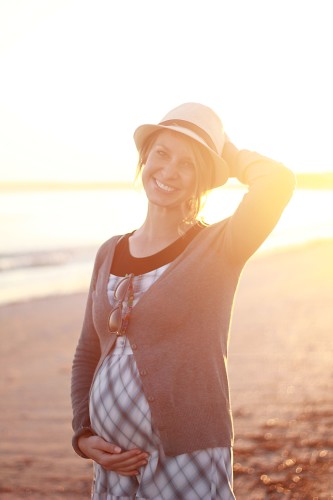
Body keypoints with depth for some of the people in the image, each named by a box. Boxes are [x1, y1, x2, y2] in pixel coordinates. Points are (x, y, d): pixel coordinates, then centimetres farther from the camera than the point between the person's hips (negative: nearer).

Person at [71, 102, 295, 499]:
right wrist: (83, 436, 2)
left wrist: (230, 154, -6)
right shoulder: (110, 253, 7)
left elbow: (277, 182, -26)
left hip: (187, 466, -5)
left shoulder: (219, 248, -8)